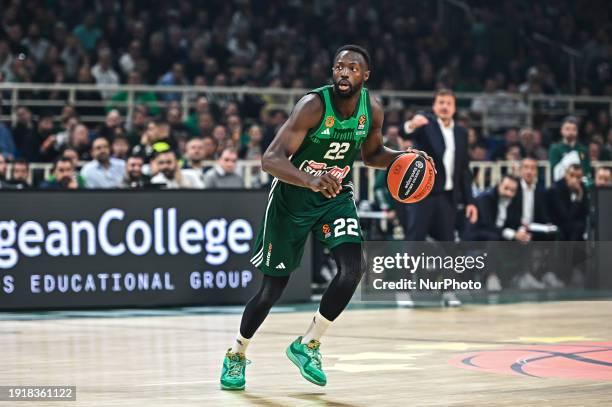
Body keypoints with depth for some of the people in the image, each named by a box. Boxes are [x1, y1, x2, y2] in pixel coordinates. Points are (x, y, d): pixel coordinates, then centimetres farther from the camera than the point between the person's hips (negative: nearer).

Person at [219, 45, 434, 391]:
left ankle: (308, 345, 0)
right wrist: (309, 180, -51)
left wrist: (402, 158, -8)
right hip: (293, 196, -4)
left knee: (353, 268, -18)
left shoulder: (372, 109, -9)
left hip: (336, 195, 4)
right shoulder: (314, 105, -27)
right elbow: (271, 159, -34)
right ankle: (237, 354, 28)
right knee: (274, 287, 3)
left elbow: (372, 154, 12)